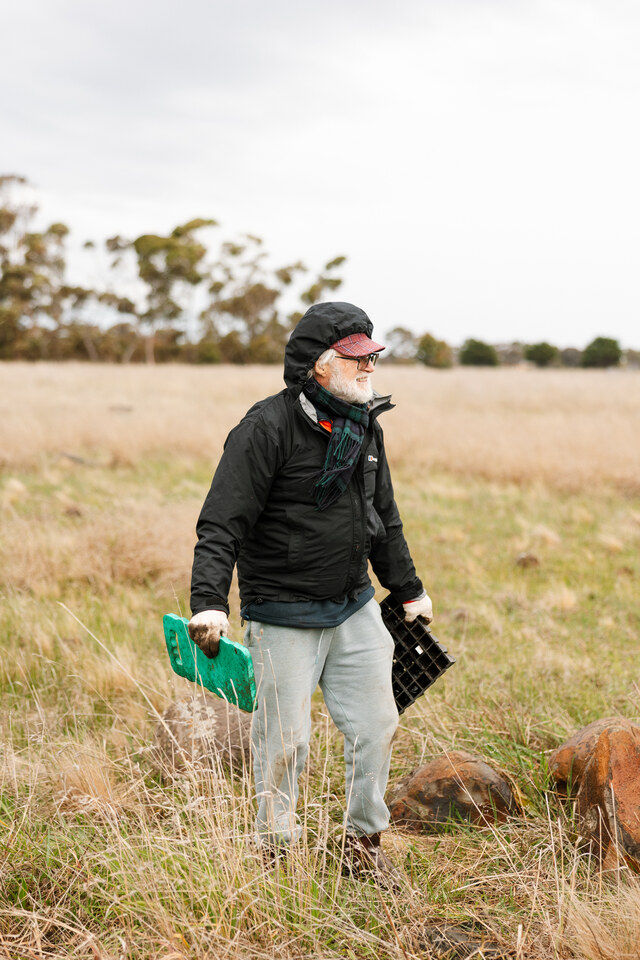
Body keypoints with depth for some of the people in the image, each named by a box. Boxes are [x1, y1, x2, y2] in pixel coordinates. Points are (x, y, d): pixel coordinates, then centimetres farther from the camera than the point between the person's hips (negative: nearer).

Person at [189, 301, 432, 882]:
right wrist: (210, 603, -30)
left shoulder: (367, 426, 8)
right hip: (285, 618, -7)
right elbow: (222, 524, -19)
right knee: (286, 738, 1)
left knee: (377, 723, 10)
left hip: (355, 609, 7)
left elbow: (384, 518, 21)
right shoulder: (268, 427, -16)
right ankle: (276, 850, 22)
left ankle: (365, 841, 28)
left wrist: (409, 589, 27)